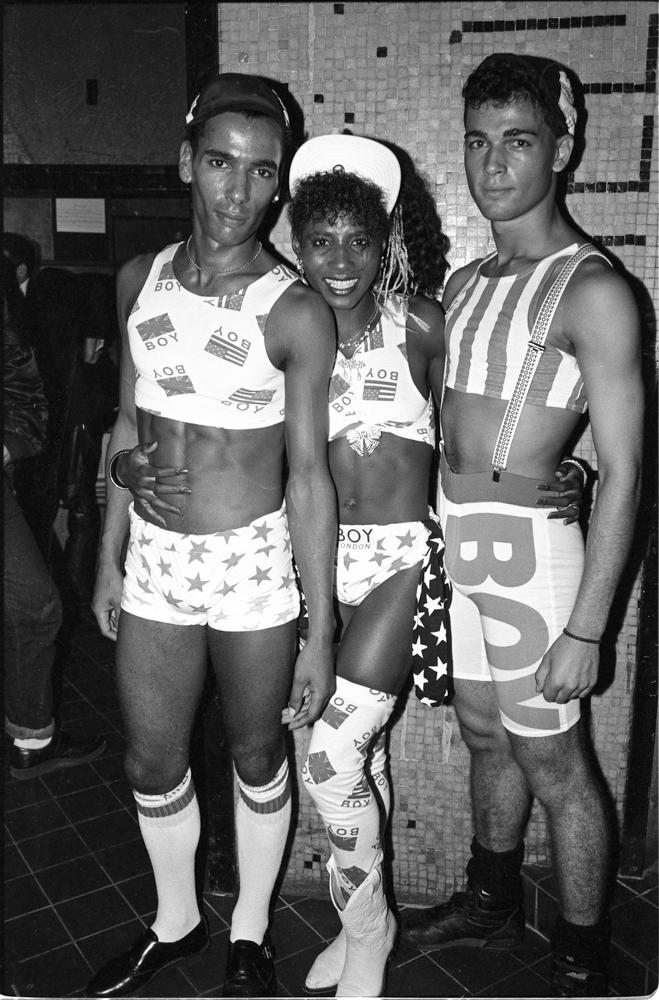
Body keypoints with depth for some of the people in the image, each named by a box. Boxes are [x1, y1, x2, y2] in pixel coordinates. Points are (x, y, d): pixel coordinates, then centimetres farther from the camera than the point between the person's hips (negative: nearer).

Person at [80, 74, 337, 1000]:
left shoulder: (296, 313, -13)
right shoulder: (140, 280, 1)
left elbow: (309, 475, -12)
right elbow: (128, 428, 8)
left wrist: (321, 635, -11)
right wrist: (110, 559, 10)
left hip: (254, 566, -4)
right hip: (155, 561, 4)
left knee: (257, 762, 14)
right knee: (152, 766, 17)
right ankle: (176, 921, 45)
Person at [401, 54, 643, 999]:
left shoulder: (592, 290, -12)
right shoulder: (463, 284, 11)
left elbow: (622, 473, -15)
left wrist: (585, 628, -17)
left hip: (528, 542, -7)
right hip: (448, 537, 7)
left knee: (551, 762, 6)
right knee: (485, 735, 21)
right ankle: (493, 903, 42)